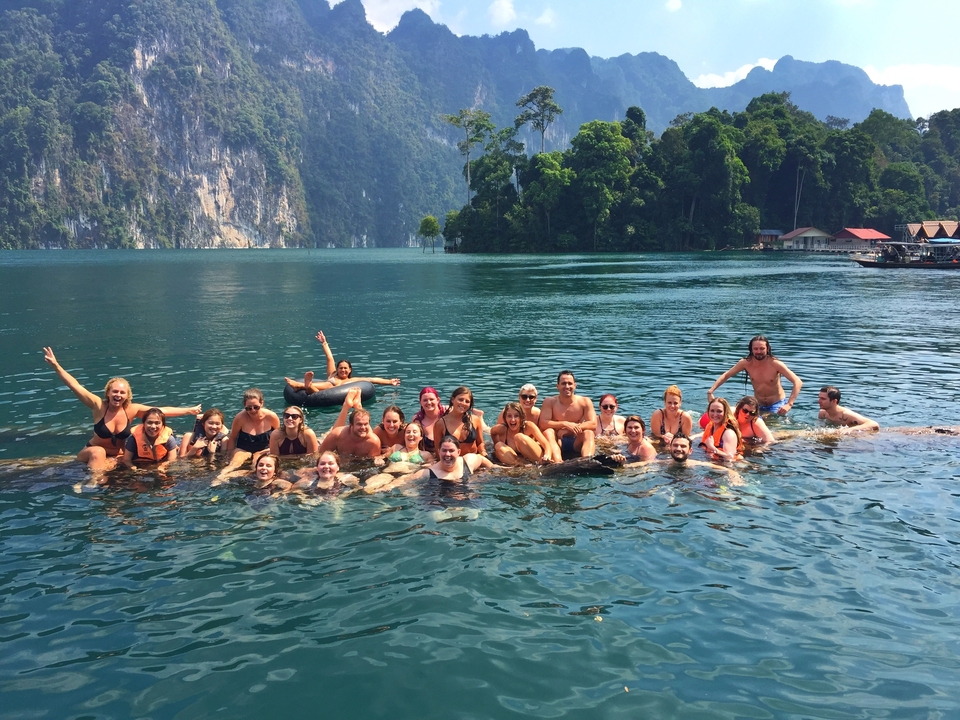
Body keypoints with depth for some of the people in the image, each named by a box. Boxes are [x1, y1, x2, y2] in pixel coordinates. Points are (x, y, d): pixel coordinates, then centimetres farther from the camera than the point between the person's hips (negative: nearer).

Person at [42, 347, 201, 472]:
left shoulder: (132, 409, -14)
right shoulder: (99, 406, -19)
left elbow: (163, 411, -9)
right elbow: (75, 386, -26)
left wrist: (188, 410, -9)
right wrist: (55, 365, -35)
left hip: (117, 456, 1)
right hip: (92, 453, -1)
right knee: (98, 453, -34)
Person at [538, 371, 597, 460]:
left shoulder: (585, 402, 2)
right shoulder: (550, 402, 0)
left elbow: (593, 424, -10)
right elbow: (542, 424, -13)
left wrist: (571, 428, -22)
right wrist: (565, 424, -24)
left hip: (576, 443, 1)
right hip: (557, 442, -1)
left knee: (589, 433, -26)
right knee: (548, 432, -29)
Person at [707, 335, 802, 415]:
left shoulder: (775, 364, -20)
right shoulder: (746, 363, -12)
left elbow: (798, 382, -23)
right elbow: (725, 376, -3)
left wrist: (789, 405, -36)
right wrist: (710, 392, -17)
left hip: (777, 404, -4)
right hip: (758, 405, 4)